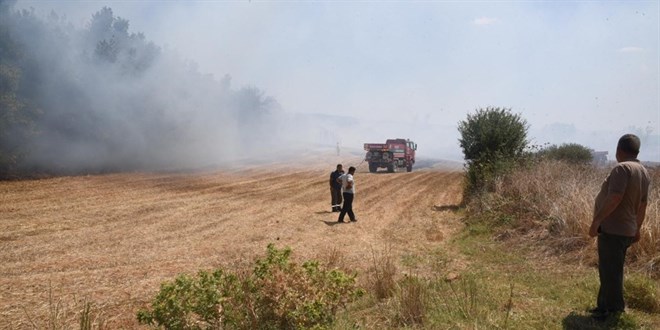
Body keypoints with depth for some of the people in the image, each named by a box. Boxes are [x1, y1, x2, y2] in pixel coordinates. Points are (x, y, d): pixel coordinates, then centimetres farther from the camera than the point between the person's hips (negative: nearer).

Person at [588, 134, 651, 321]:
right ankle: (605, 305, 26)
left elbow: (614, 198, -26)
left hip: (612, 229, -9)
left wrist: (596, 220, -21)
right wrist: (637, 229, 26)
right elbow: (642, 205, 19)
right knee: (611, 270, 17)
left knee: (610, 271, 0)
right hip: (626, 229, 9)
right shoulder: (644, 172, 13)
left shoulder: (622, 168, -17)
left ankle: (613, 310, 9)